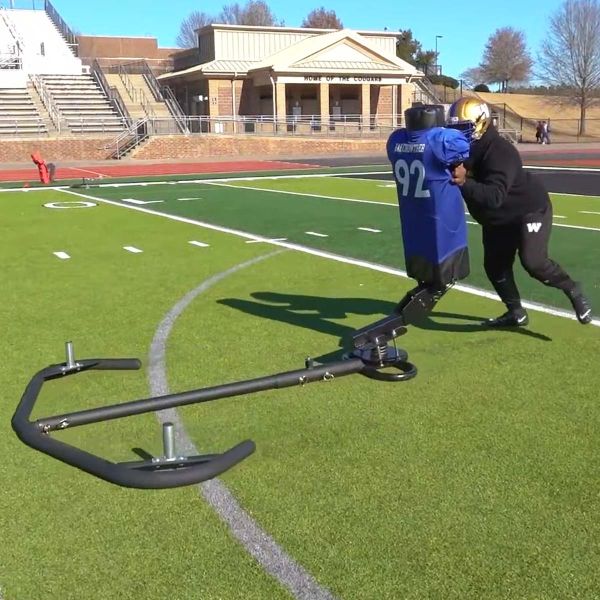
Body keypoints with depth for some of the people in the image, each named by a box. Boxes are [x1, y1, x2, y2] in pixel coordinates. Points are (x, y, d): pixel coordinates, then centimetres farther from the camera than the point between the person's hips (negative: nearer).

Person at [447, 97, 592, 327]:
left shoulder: (499, 152, -33)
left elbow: (494, 196, -43)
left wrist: (464, 182, -57)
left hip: (530, 209, -8)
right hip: (496, 219, 9)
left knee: (533, 261, -21)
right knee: (495, 265, 7)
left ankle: (573, 290, 4)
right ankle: (516, 312, 24)